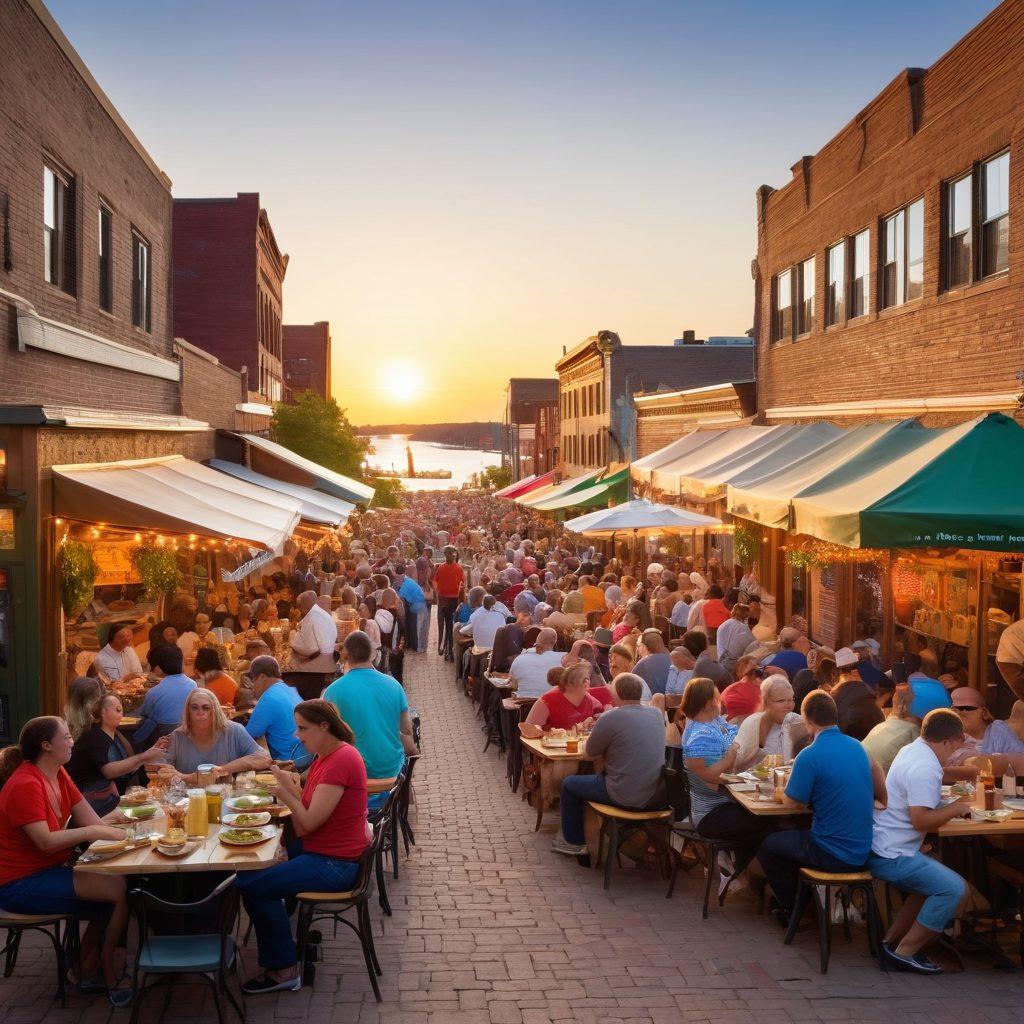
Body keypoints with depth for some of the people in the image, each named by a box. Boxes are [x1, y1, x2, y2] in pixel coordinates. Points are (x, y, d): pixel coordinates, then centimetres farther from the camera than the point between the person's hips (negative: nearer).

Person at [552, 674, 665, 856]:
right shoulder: (657, 714, 1)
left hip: (627, 797, -7)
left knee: (569, 783, 17)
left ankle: (573, 842, 29)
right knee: (600, 775, 34)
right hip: (656, 795, 7)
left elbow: (591, 752, -4)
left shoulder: (611, 718, -18)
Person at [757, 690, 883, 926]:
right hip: (863, 851, 7)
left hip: (834, 857, -7)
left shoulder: (810, 756, -21)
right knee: (792, 834, 31)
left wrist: (789, 786, 9)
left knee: (767, 846, 17)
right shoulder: (856, 746, 3)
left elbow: (791, 803, -12)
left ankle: (793, 913, 26)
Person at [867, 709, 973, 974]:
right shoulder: (925, 769, -21)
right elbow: (921, 820, -26)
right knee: (954, 889, -14)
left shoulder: (911, 750, 11)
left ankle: (892, 941, 26)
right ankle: (906, 952, -4)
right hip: (891, 854, -11)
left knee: (933, 885, 24)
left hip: (882, 846, 11)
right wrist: (955, 808, -11)